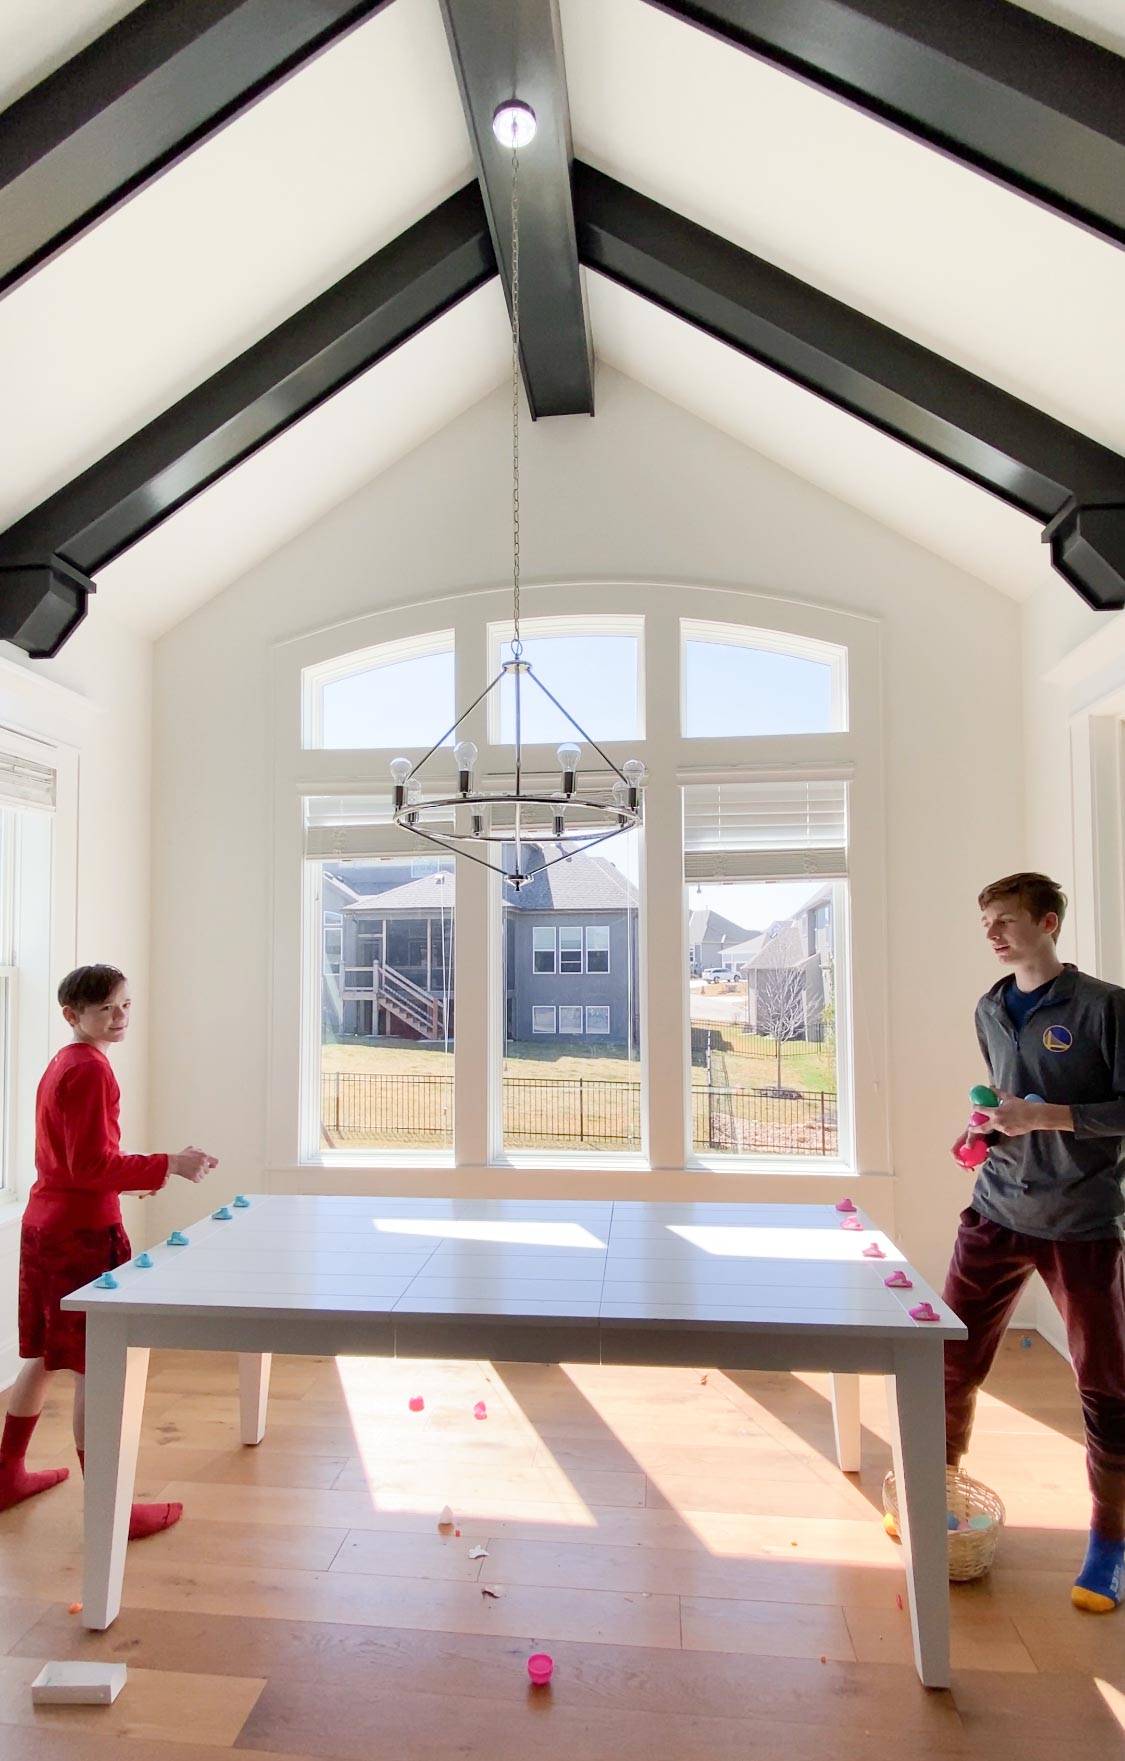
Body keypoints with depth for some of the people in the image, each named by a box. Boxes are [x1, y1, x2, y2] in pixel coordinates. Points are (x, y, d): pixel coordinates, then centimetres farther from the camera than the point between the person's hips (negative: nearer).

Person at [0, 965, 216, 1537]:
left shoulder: (58, 1064, 12)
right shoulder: (90, 1069, -18)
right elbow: (92, 1167, -21)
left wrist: (129, 1175, 19)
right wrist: (168, 1165, -20)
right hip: (83, 1232, -10)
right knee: (96, 1369, -2)